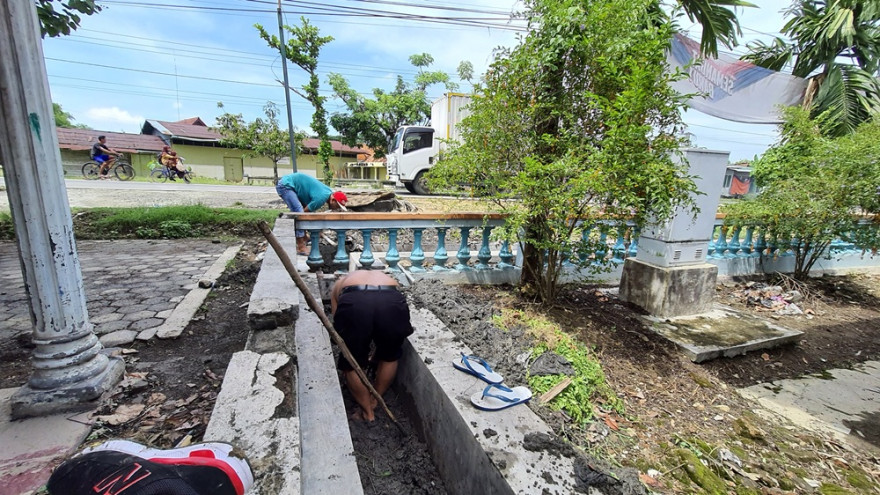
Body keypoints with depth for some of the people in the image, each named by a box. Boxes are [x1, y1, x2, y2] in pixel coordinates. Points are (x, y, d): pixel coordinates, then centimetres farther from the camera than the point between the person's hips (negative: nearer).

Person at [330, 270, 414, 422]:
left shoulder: (340, 284, 40)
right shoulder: (389, 280, 43)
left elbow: (337, 327, 37)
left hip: (353, 303, -1)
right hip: (392, 303, 2)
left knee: (351, 364, 26)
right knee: (390, 357, 32)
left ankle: (368, 413, 40)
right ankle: (374, 402, 48)